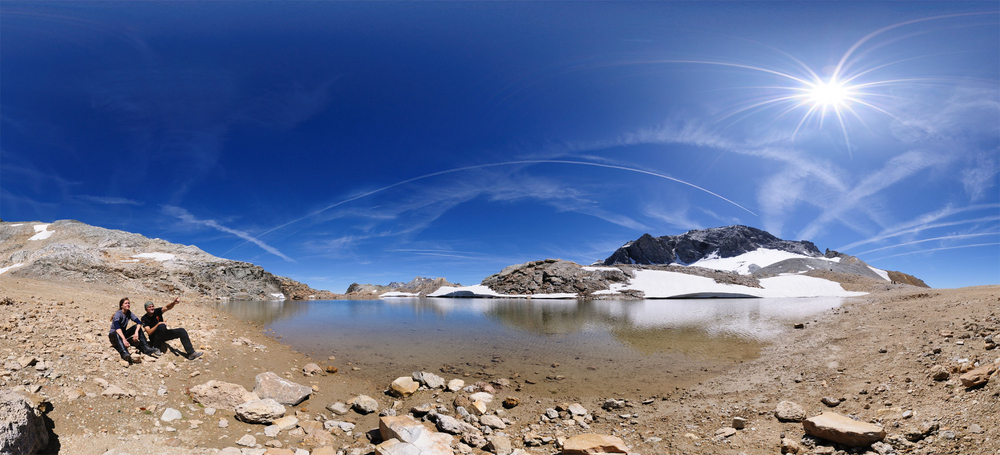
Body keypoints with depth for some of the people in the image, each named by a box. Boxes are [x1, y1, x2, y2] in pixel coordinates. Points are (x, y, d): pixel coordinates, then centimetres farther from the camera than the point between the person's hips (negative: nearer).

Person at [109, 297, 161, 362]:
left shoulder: (129, 313, -2)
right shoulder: (118, 314, -20)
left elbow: (139, 322, -14)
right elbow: (117, 328, -36)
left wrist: (136, 332, -34)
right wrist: (124, 339, -50)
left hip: (123, 333, 6)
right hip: (113, 335, -6)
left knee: (137, 327, -17)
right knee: (117, 333, -37)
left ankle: (146, 348, -28)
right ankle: (124, 353, -64)